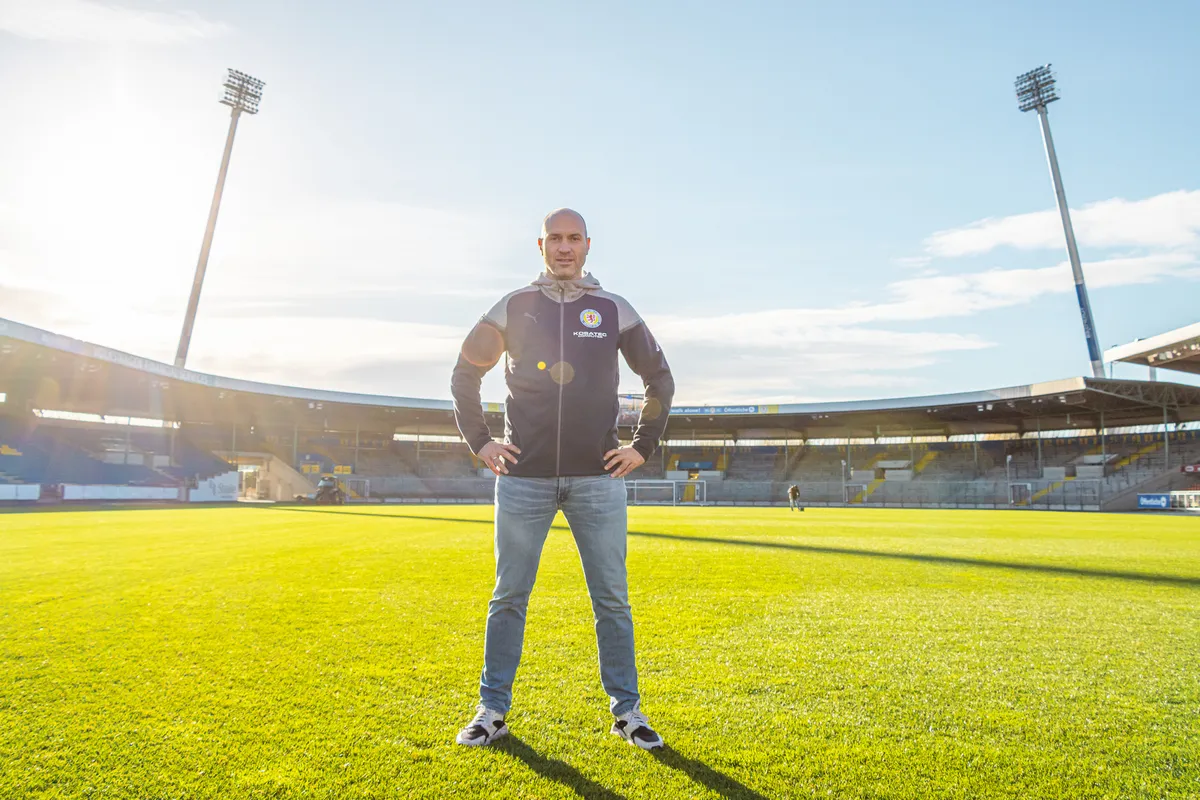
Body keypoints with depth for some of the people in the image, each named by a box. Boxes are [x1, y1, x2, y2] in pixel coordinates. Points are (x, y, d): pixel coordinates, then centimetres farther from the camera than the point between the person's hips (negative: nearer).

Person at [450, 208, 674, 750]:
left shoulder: (615, 310, 8)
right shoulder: (512, 307, 7)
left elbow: (660, 378, 14)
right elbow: (465, 373, 13)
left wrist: (643, 445, 6)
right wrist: (478, 442, 5)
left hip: (598, 478, 0)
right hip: (523, 476, 0)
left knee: (612, 599, 6)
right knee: (509, 597, 8)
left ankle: (626, 710, 21)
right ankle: (492, 710, 23)